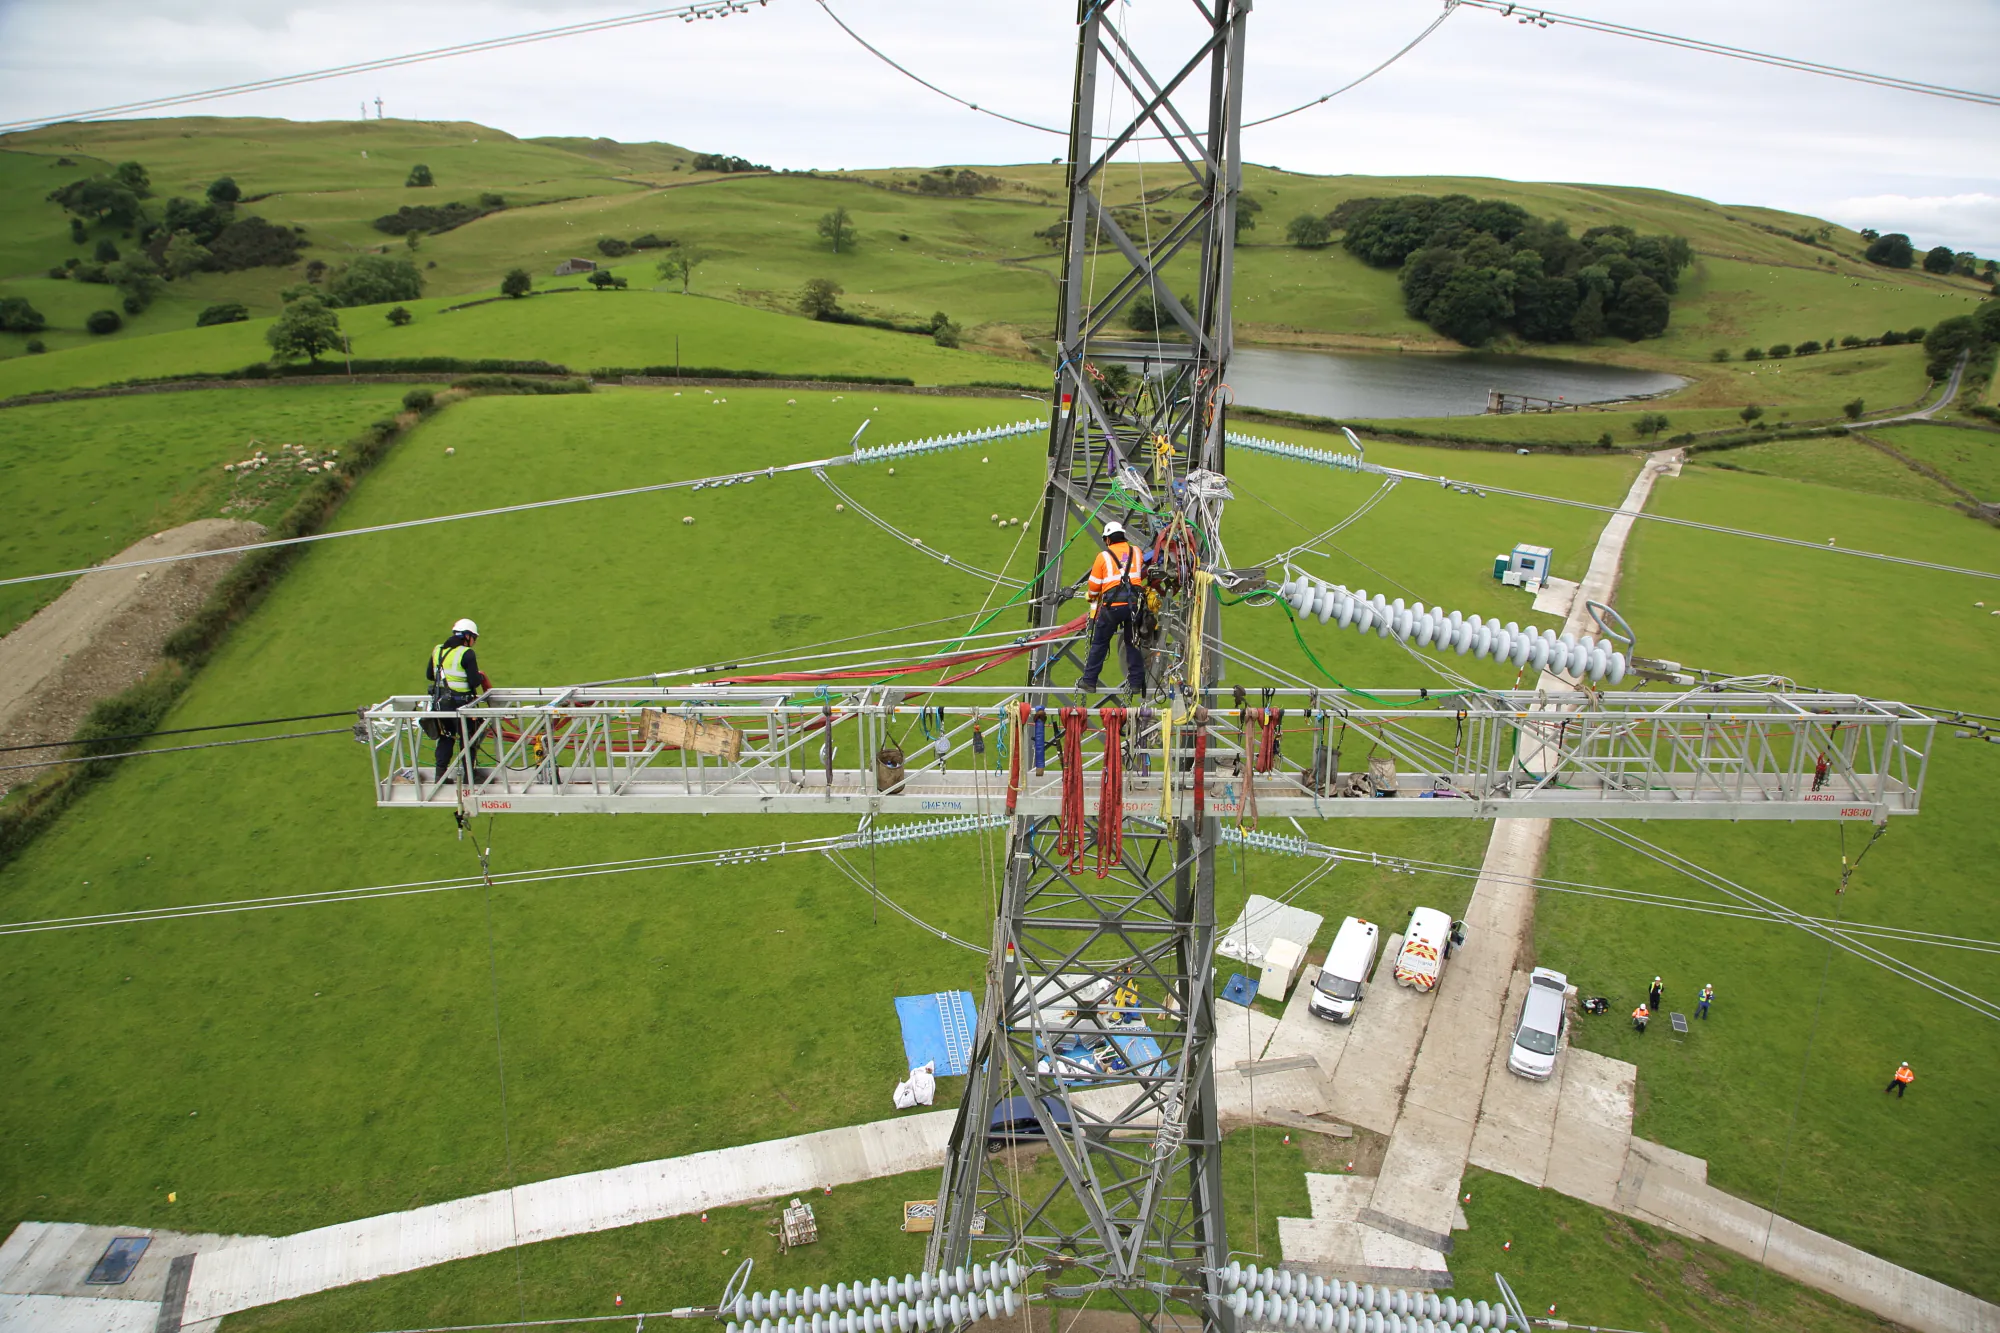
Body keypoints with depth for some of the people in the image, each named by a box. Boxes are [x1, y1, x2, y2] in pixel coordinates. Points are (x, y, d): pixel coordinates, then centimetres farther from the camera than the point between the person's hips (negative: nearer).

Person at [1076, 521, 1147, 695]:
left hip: (1112, 605, -3)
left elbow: (1094, 585, 3)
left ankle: (1089, 682, 12)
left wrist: (1091, 596, 24)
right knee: (1133, 643, 13)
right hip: (1134, 602, 3)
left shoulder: (1103, 556, 0)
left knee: (1099, 643, 8)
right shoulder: (1136, 552, 10)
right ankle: (1136, 684, 14)